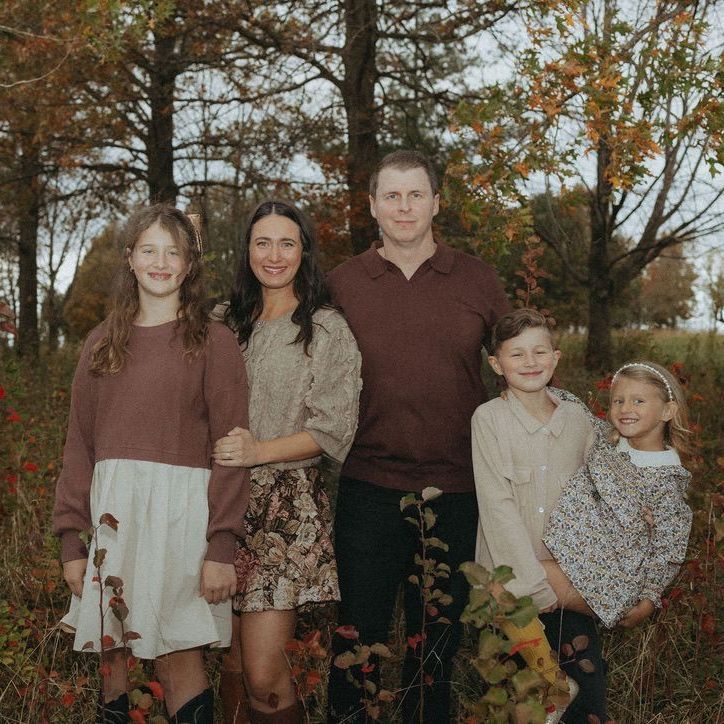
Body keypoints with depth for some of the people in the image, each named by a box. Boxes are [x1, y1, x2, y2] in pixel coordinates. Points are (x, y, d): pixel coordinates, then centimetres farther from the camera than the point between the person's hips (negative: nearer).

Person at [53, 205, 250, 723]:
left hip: (182, 510, -4)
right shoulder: (102, 343, 13)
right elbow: (80, 446, 11)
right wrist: (72, 540, 6)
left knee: (178, 658, -2)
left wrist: (222, 547, -10)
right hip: (111, 512, 4)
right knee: (112, 654, 7)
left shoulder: (213, 342, 0)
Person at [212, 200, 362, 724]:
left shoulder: (328, 330, 0)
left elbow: (332, 430, -6)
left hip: (289, 507, -4)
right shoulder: (224, 323, 13)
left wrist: (259, 451, -18)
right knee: (230, 664, 8)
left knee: (263, 675, -8)